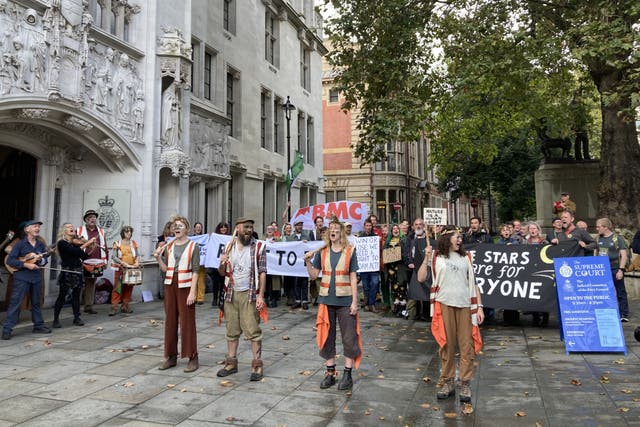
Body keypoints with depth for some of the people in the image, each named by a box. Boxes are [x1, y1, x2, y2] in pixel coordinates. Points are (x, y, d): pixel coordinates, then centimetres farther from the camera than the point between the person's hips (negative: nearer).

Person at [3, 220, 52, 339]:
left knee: (36, 302, 14)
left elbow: (45, 260, 14)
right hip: (22, 277, -5)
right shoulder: (20, 244, -5)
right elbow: (10, 260, -10)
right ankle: (7, 329, -2)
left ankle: (38, 325, 23)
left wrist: (40, 260, -8)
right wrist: (26, 264, -18)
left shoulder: (41, 244, 9)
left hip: (37, 277, 5)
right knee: (15, 302, -7)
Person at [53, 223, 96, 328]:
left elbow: (84, 256, 9)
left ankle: (77, 318, 15)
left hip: (78, 272, 5)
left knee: (76, 296, 9)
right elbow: (74, 251, -20)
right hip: (67, 272, -5)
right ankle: (56, 319, 8)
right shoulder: (62, 243, -5)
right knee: (62, 296, -1)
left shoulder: (76, 243, 11)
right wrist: (86, 244, -18)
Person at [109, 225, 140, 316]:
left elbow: (137, 255, 12)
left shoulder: (133, 243, 10)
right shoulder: (117, 243, -1)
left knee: (128, 288, 7)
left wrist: (137, 262, -8)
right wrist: (124, 263, -17)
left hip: (131, 269, 4)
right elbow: (114, 256, -6)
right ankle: (114, 307, -4)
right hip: (120, 269, -4)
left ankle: (125, 306, 16)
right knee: (117, 288, -6)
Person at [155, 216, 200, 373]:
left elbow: (195, 271, -8)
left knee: (187, 322, -2)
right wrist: (158, 258, -6)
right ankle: (171, 356, 21)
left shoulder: (193, 246, -4)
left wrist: (192, 292, -15)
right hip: (170, 285, 5)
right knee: (170, 321, 10)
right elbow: (165, 269, 11)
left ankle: (192, 358, 7)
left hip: (186, 286, -5)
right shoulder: (168, 246, 10)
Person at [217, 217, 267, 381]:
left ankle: (257, 366, 5)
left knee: (253, 331, -3)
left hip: (249, 295, -4)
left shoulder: (258, 247, -3)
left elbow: (262, 273, -6)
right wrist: (222, 264, -11)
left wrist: (261, 295, -13)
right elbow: (222, 273, 12)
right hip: (231, 294, 4)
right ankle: (231, 363, 22)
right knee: (232, 331, 11)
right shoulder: (229, 247, 8)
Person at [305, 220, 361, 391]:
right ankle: (330, 373, 24)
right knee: (327, 337, 10)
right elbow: (313, 275, 7)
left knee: (349, 338, 2)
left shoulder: (350, 251, -2)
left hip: (345, 301, -3)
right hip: (326, 300, 3)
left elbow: (353, 278, -3)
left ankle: (347, 375, 15)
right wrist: (308, 262, -10)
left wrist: (354, 301, -8)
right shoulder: (322, 251, 5)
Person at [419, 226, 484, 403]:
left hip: (465, 305, 2)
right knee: (446, 345, 6)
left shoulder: (465, 257, 11)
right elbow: (421, 278, -3)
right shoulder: (436, 257, 4)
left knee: (467, 345, 1)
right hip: (444, 305, -2)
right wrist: (426, 258, -11)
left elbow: (473, 283, 11)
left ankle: (465, 384, 11)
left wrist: (479, 306, 5)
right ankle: (447, 383, 17)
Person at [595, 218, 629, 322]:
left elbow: (624, 255, -8)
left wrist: (621, 270, -14)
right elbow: (596, 253, 17)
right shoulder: (598, 239, 9)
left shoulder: (617, 238, -5)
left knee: (620, 293, 4)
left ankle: (624, 315, 12)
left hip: (615, 269, -5)